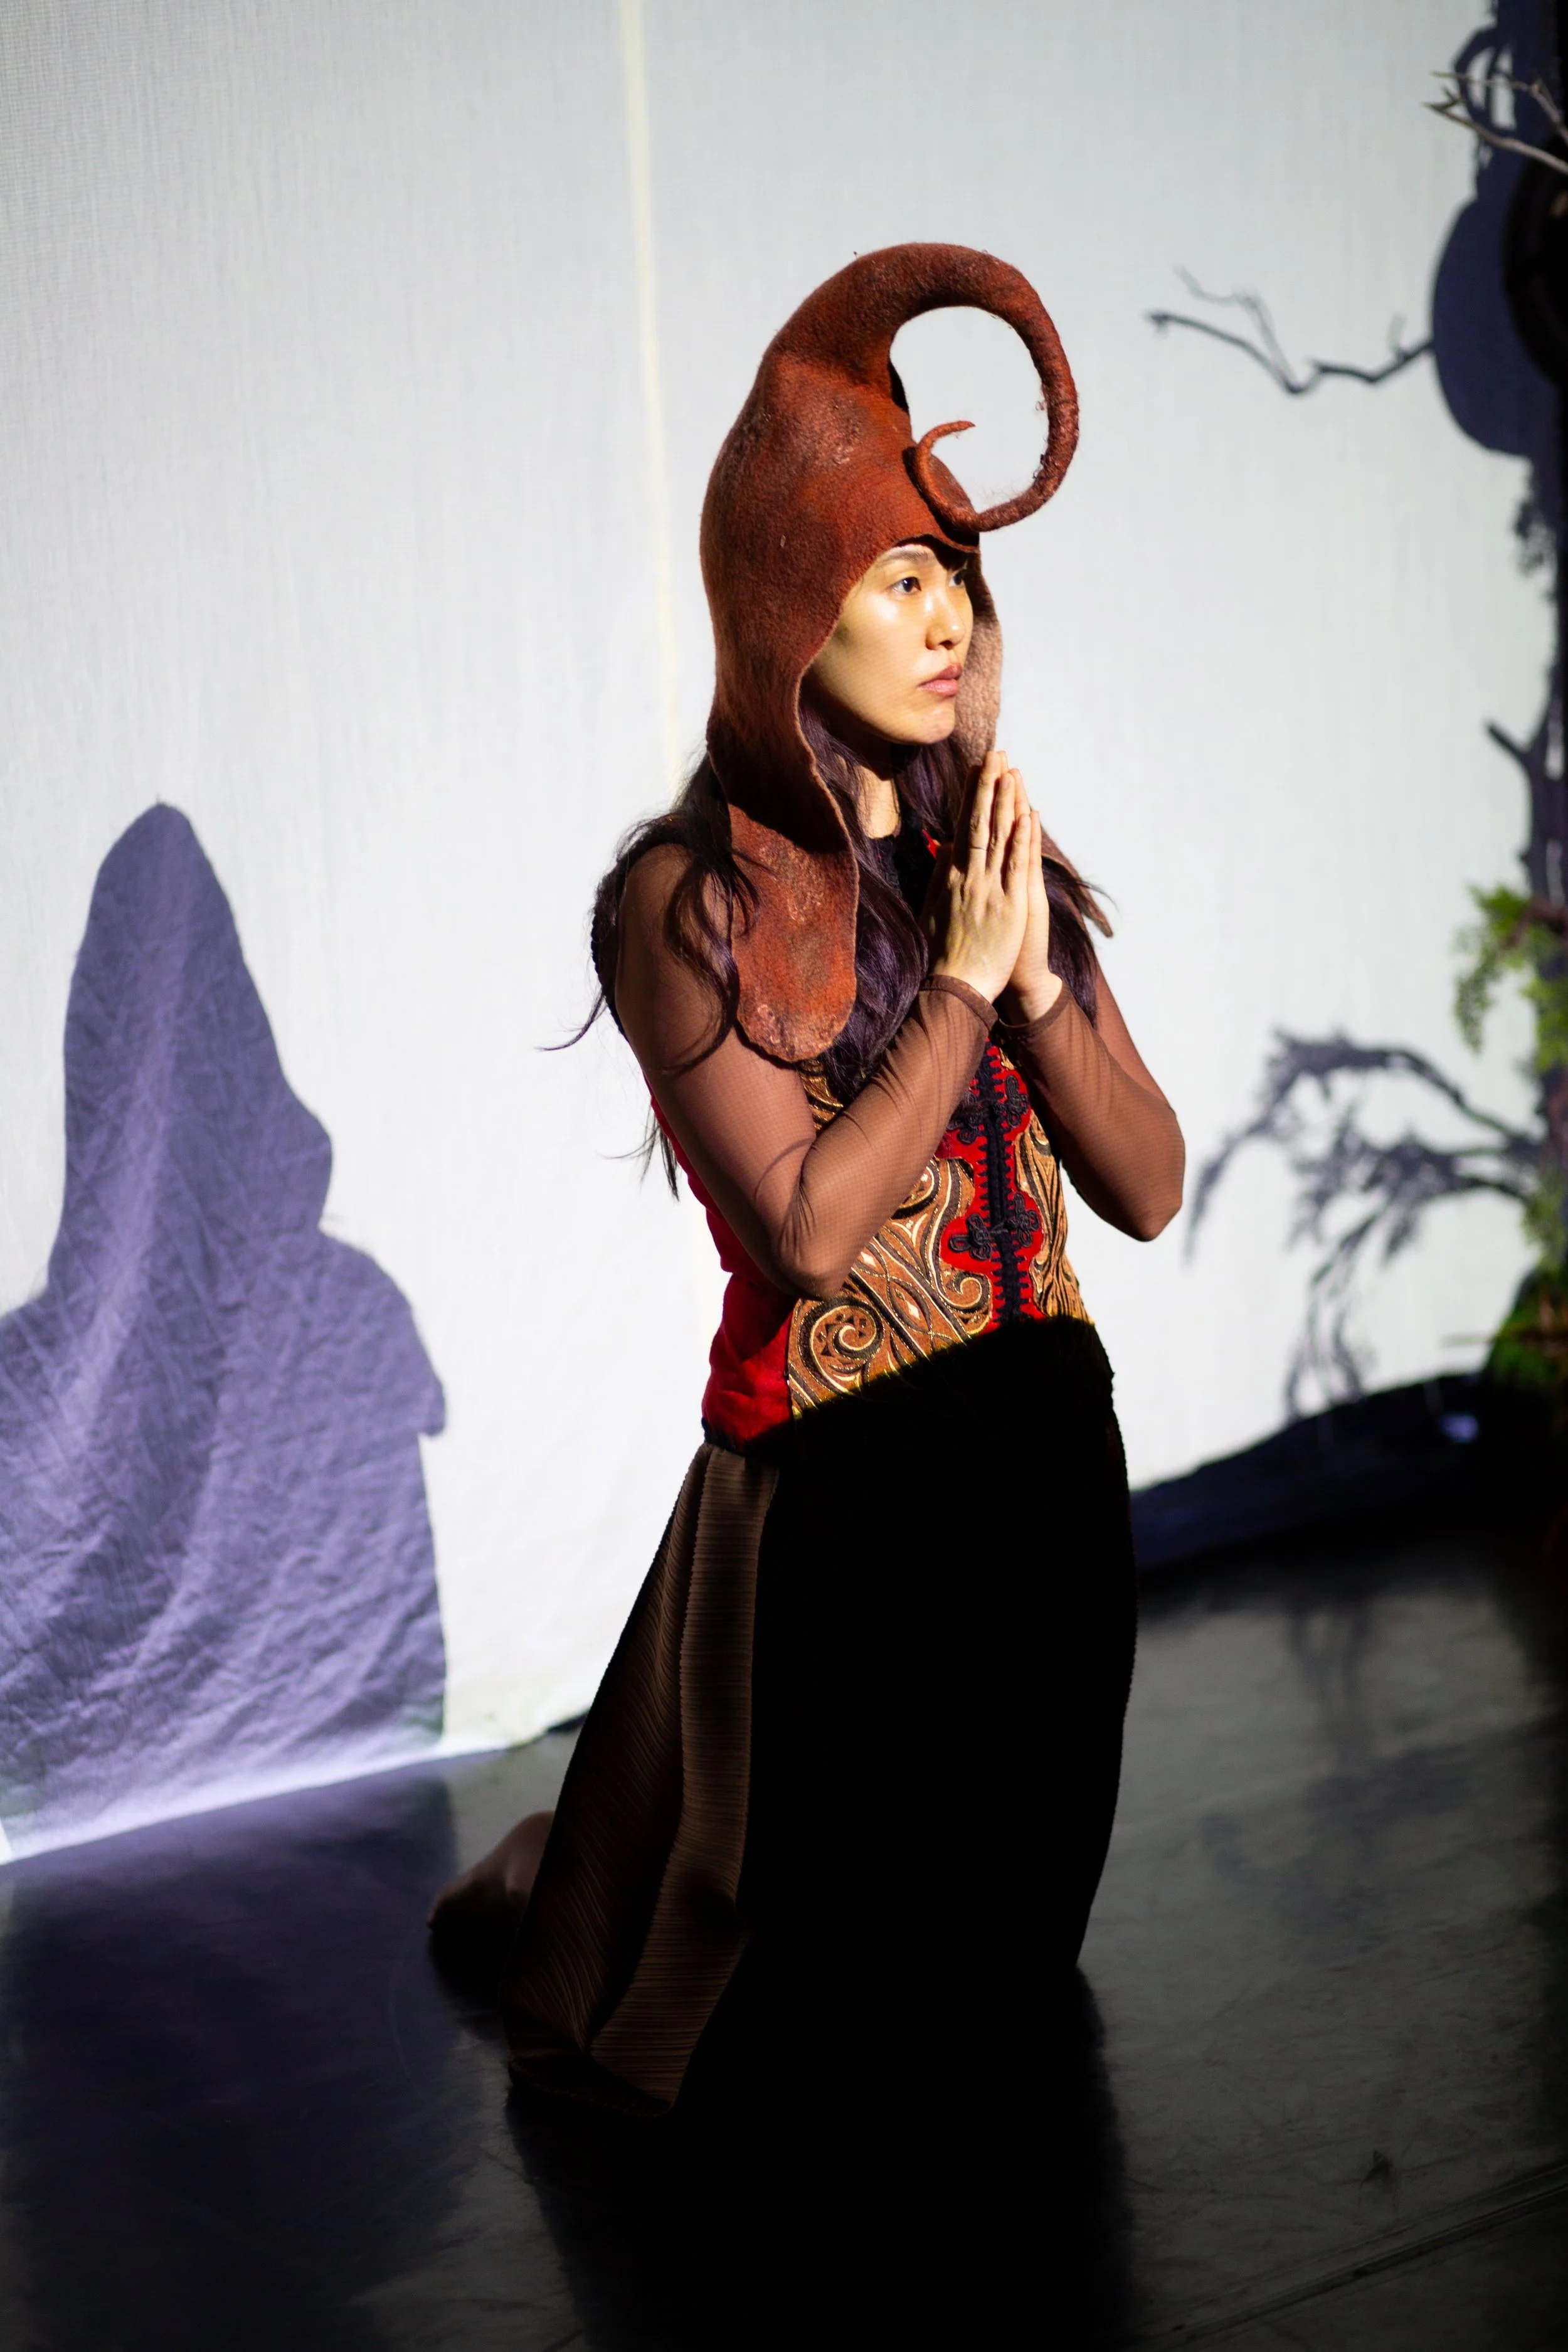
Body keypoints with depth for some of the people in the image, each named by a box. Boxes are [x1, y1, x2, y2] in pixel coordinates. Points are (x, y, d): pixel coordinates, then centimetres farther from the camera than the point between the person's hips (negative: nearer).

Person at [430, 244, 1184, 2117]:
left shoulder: (990, 856, 4)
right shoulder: (692, 902, -14)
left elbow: (1149, 1187, 1)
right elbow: (811, 1224, -22)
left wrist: (1042, 973, -15)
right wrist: (962, 981, -17)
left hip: (1053, 1454, 6)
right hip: (840, 1482, -6)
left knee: (1021, 1927, 22)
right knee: (862, 1980, 14)